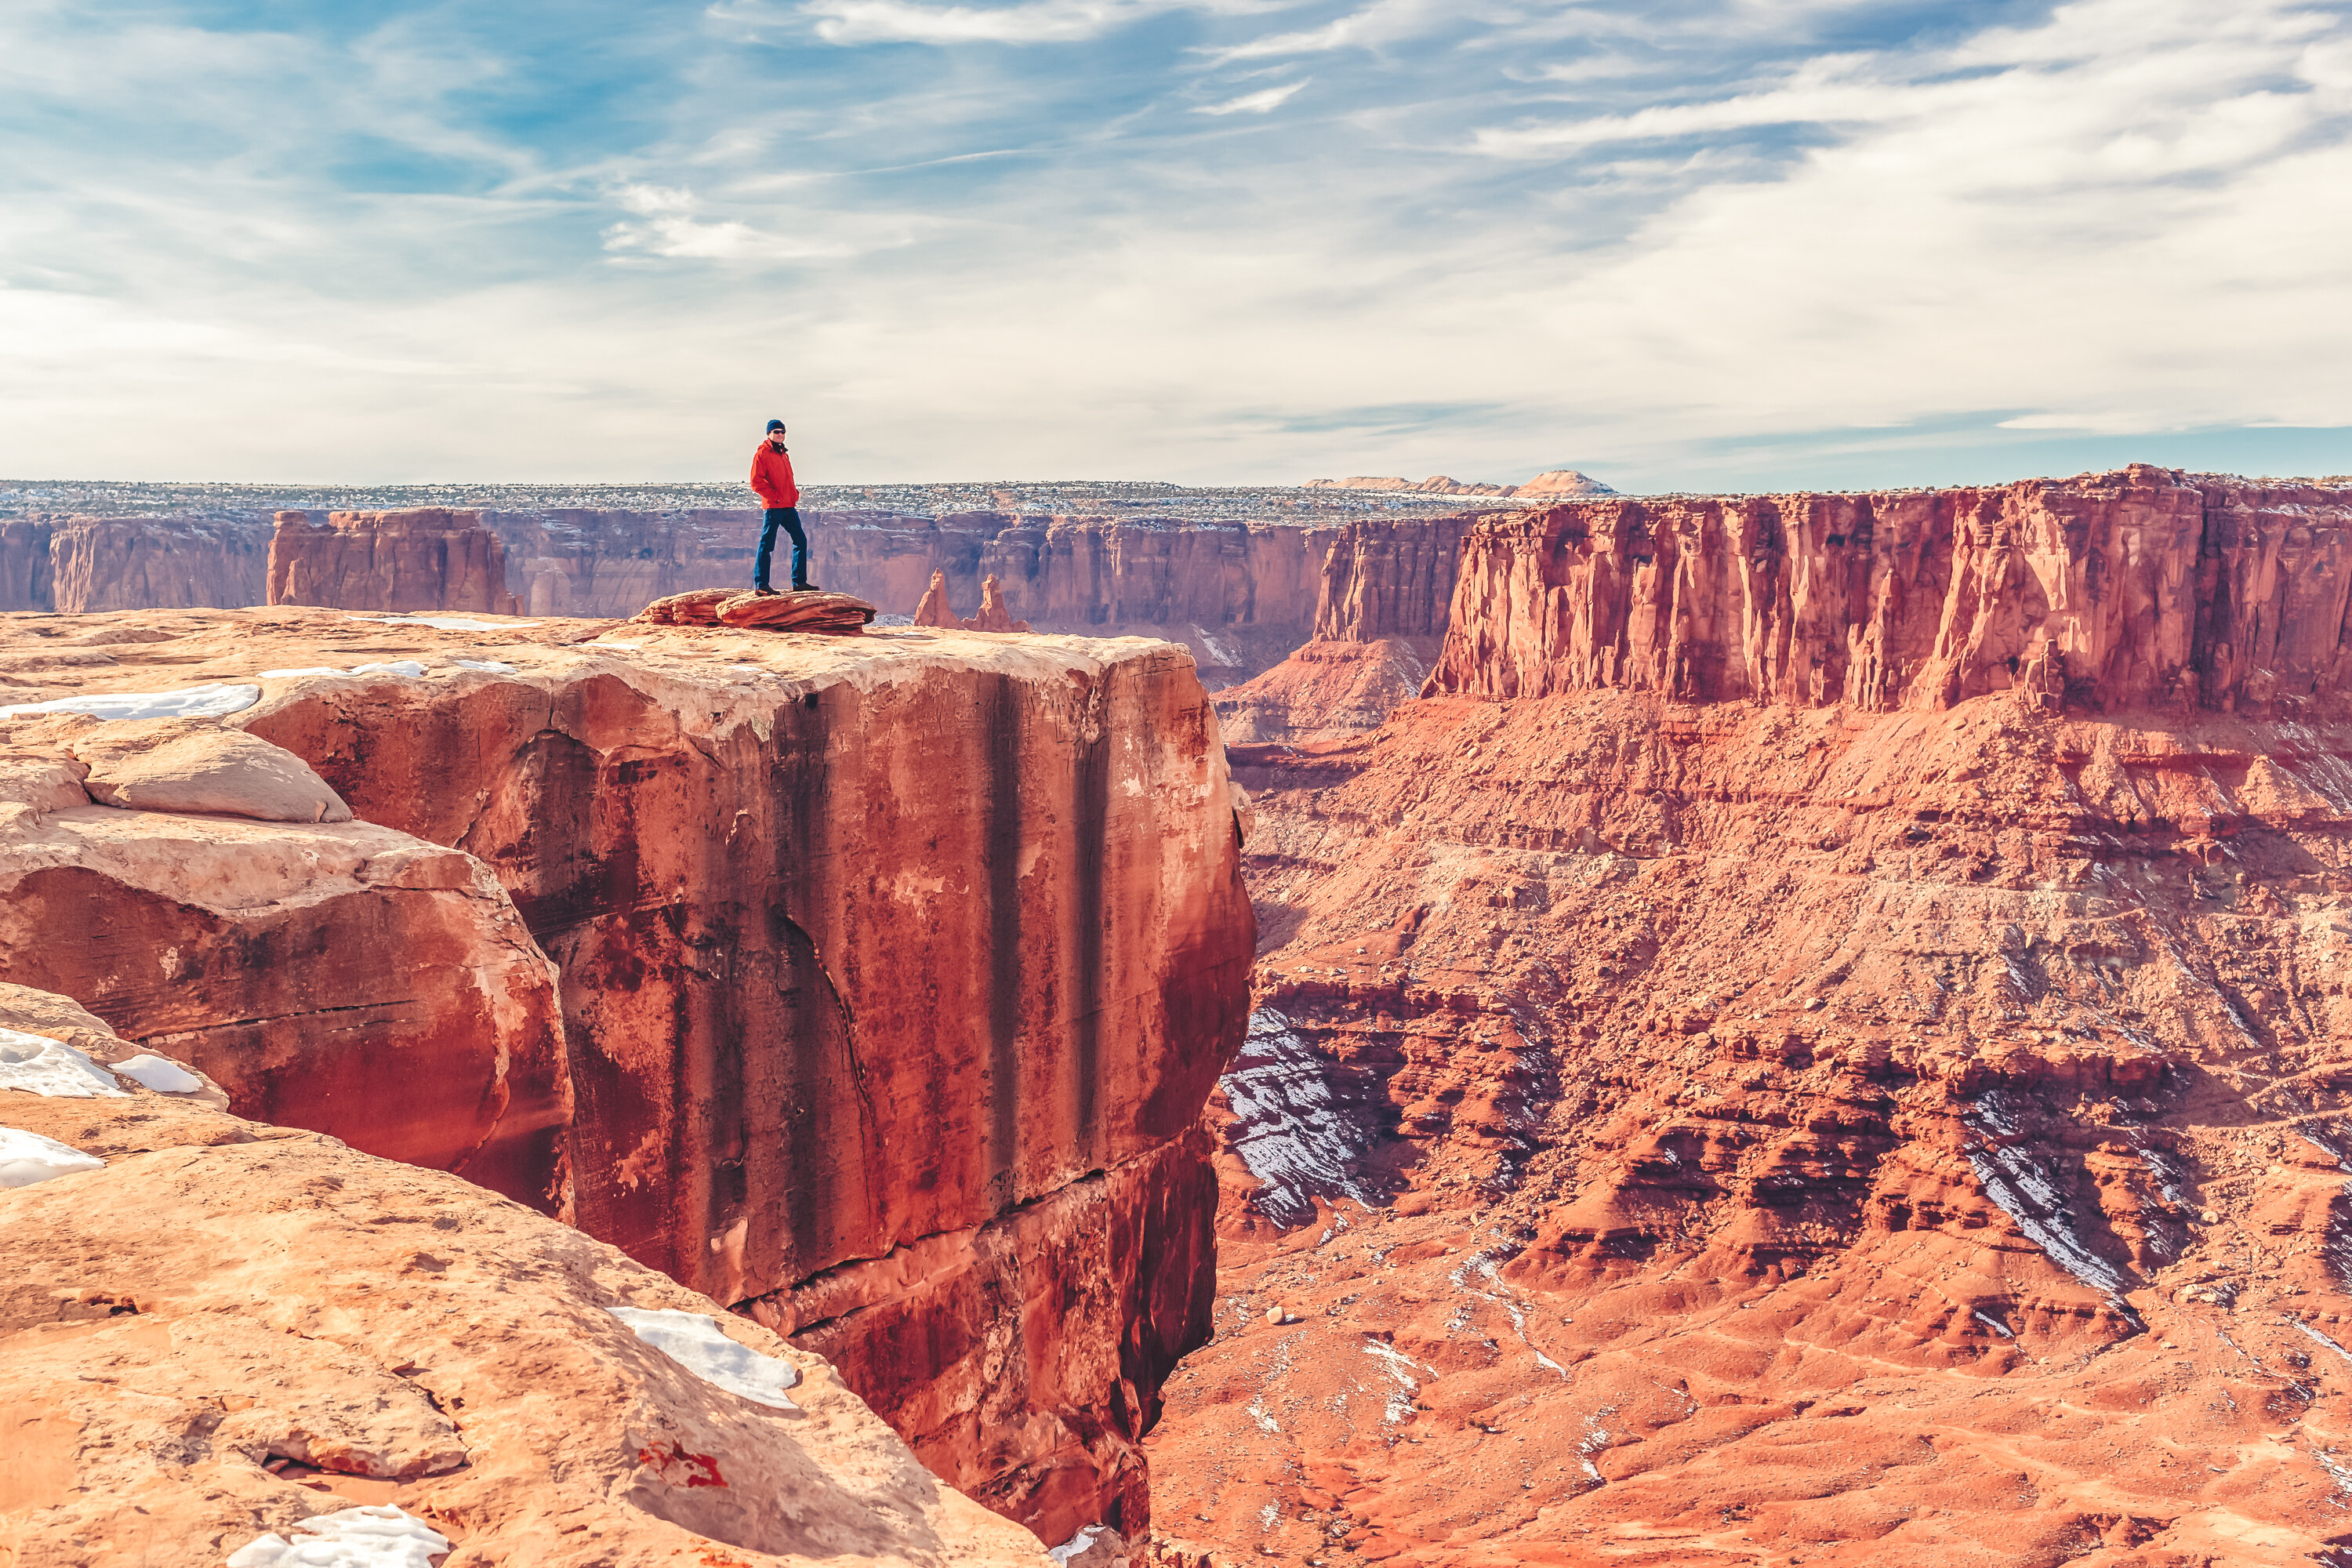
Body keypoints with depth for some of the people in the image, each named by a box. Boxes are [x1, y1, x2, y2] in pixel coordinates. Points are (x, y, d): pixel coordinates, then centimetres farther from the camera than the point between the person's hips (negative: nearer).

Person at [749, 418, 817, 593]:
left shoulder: (784, 454, 19)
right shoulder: (762, 454, -6)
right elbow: (756, 482, -12)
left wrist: (794, 494, 12)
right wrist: (775, 496, -15)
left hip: (789, 506, 8)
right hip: (774, 506, -8)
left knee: (800, 540, 7)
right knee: (767, 545, -5)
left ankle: (799, 582, 13)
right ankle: (760, 585, -1)